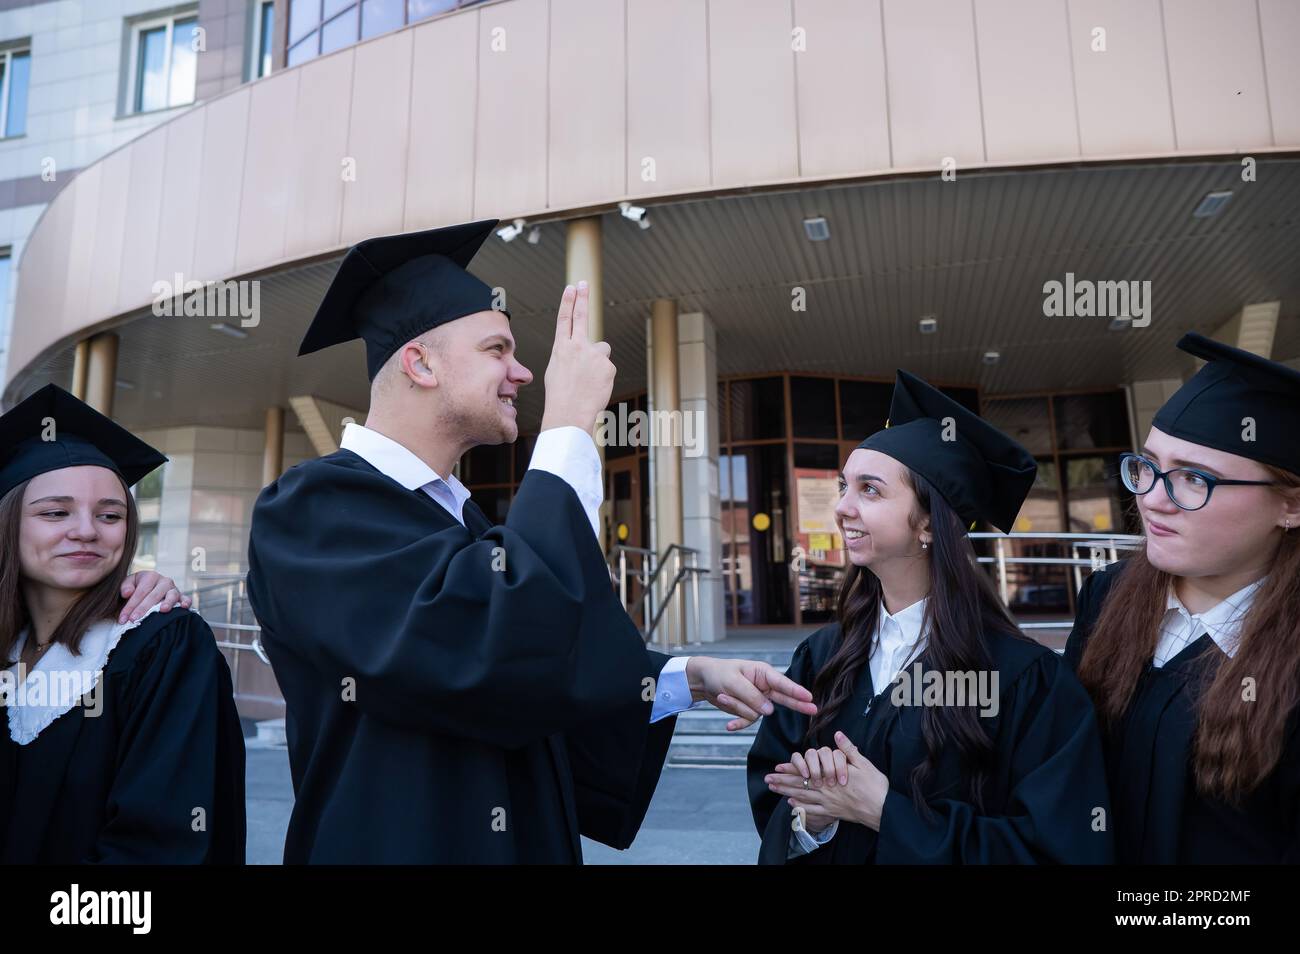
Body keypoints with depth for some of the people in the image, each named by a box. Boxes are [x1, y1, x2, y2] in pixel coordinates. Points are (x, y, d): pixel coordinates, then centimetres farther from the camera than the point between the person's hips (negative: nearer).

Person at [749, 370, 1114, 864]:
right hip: (818, 850, 3)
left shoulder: (1026, 678, -22)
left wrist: (885, 812, -26)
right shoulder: (820, 655, -11)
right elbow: (770, 796, -6)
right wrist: (809, 814, -27)